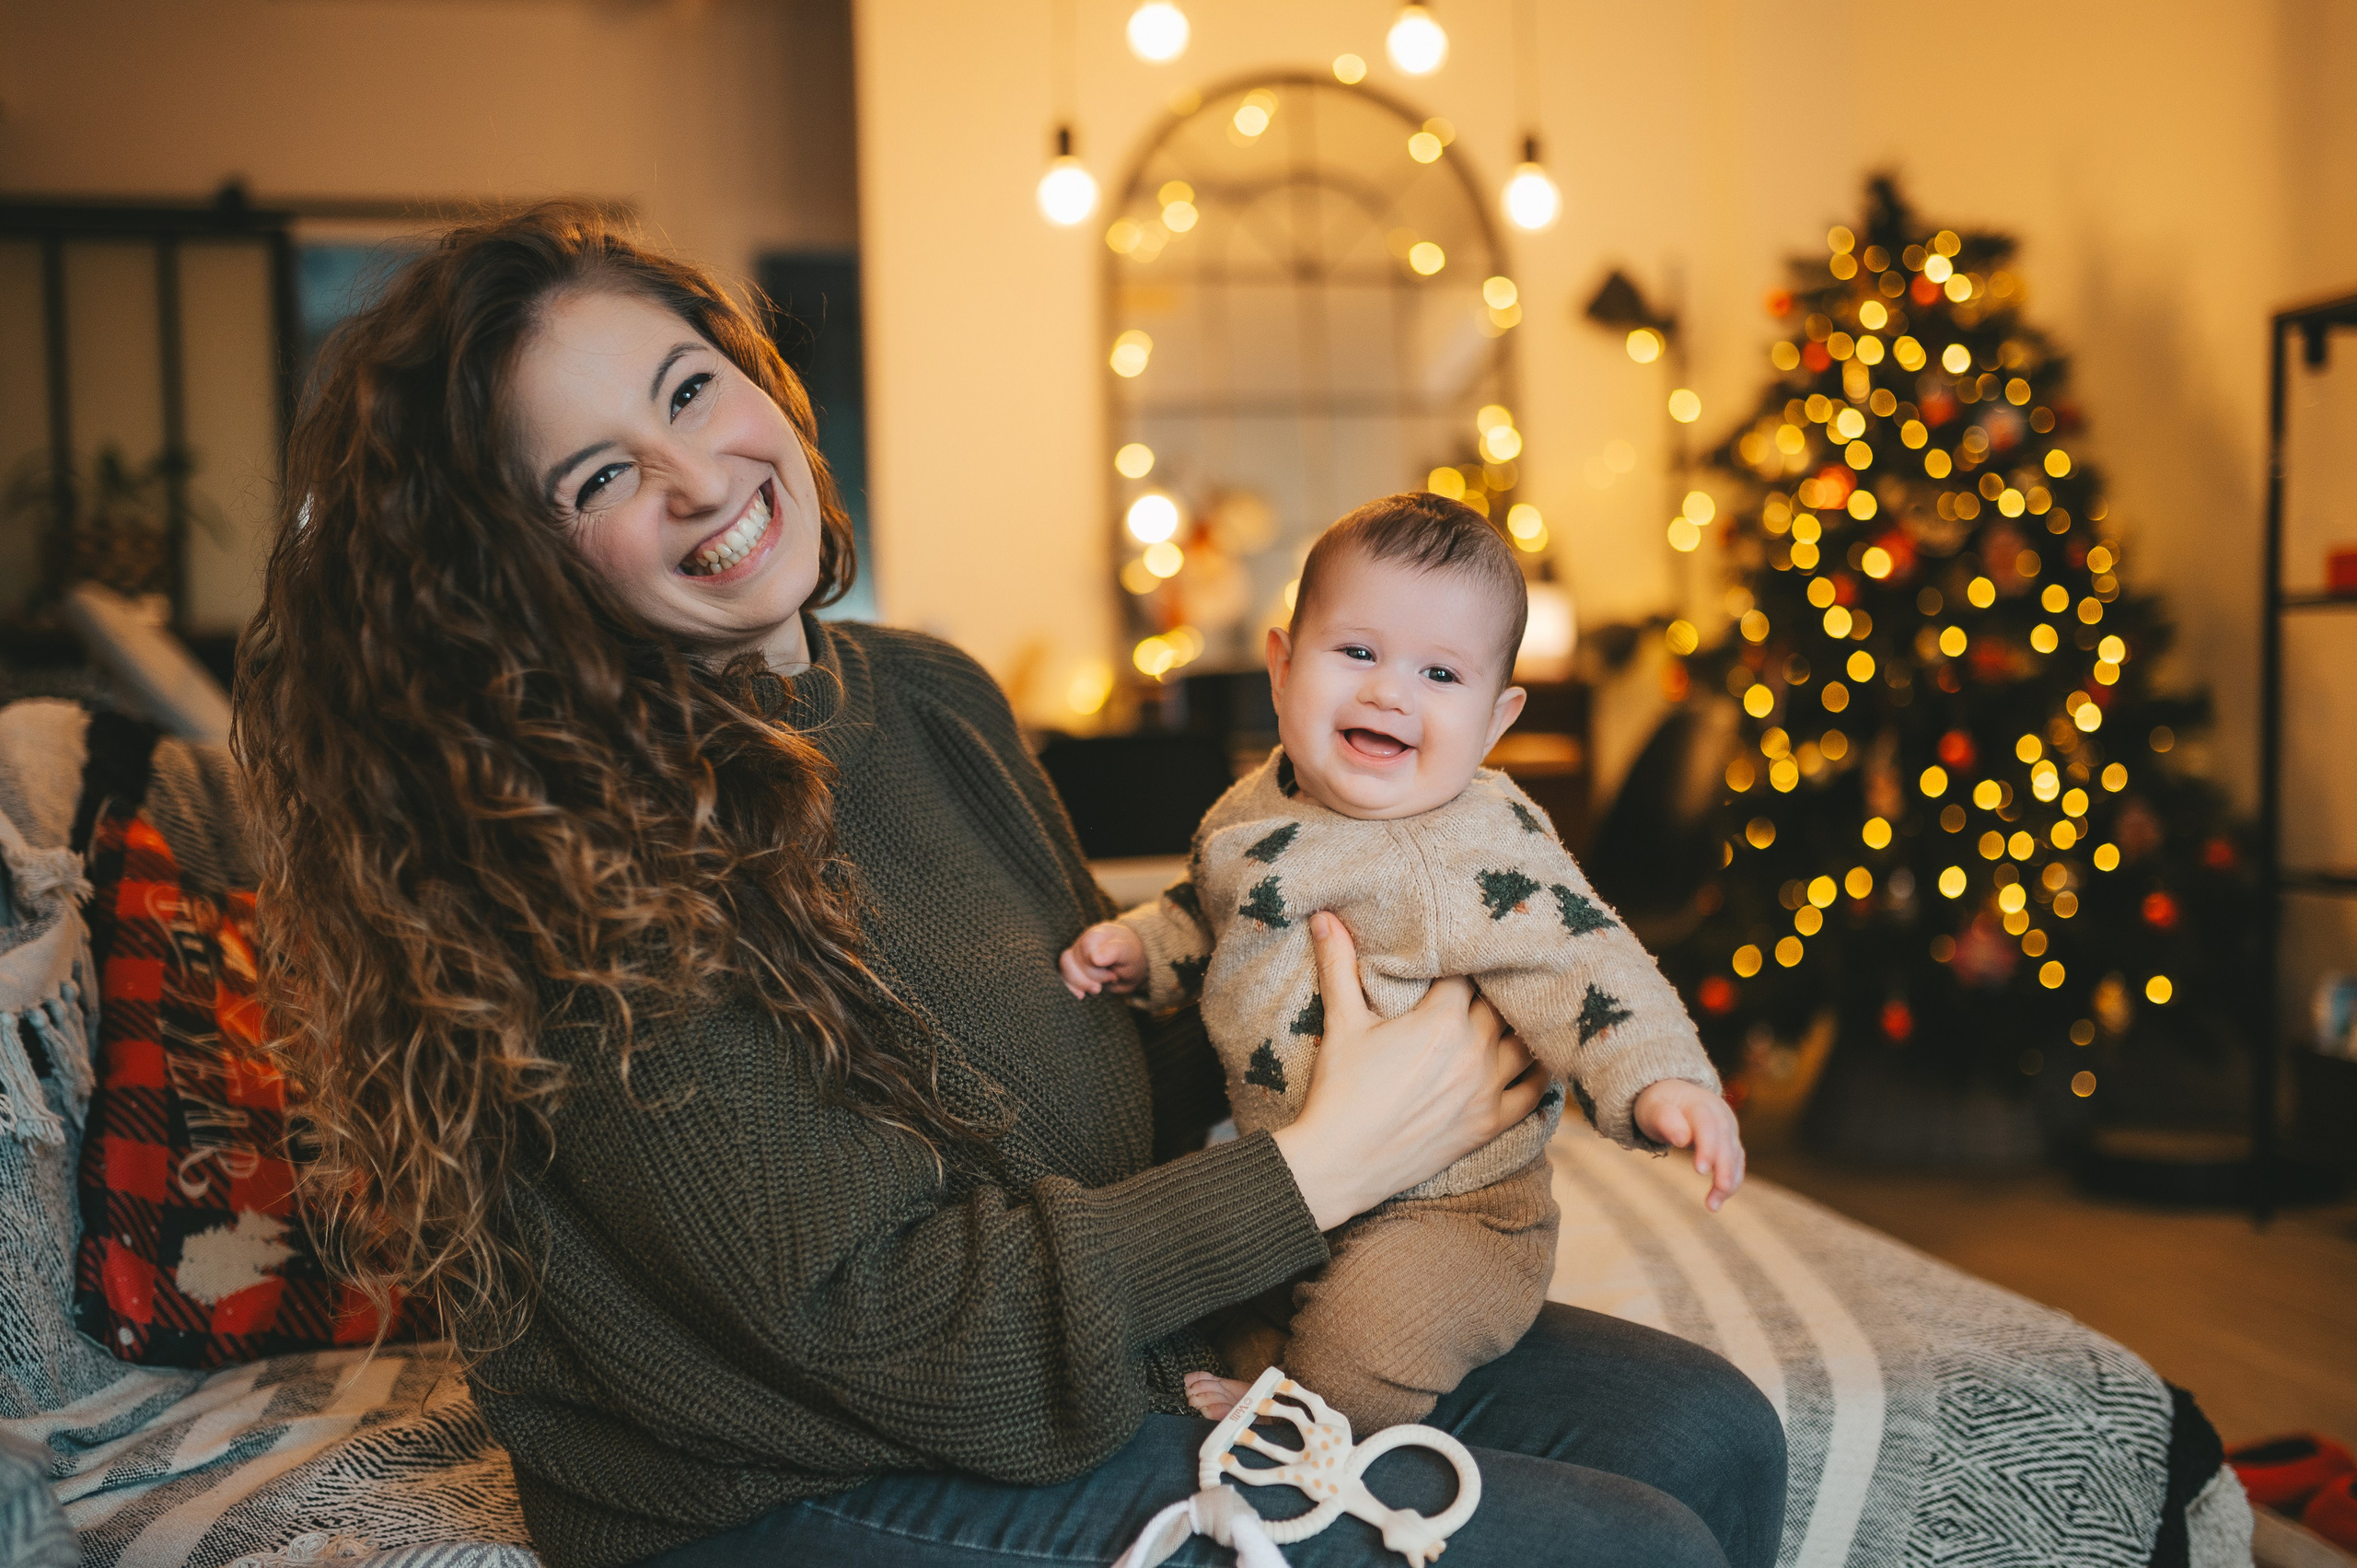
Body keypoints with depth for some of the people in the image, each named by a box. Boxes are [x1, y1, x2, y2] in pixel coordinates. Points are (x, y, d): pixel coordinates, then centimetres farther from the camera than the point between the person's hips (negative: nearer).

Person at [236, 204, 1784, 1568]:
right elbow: (874, 1319, -22)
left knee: (1702, 1432, 3)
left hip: (1132, 1340, 8)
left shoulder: (929, 695, 3)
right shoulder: (584, 859, -22)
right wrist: (1327, 1161, -19)